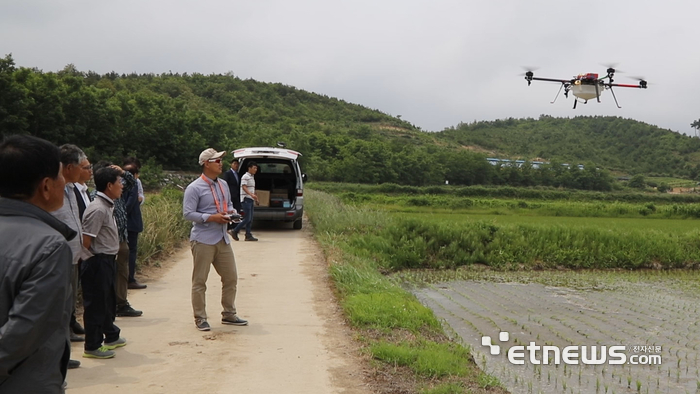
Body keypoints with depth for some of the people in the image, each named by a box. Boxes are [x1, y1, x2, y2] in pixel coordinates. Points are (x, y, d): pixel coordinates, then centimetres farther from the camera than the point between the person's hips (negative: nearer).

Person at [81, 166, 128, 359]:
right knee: (96, 304, 0)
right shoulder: (98, 209, -23)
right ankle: (92, 346, 10)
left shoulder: (107, 205, 6)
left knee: (108, 301, 22)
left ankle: (111, 336, 38)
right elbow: (86, 240, -23)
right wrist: (88, 261, -13)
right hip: (97, 262, -10)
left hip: (107, 261, 10)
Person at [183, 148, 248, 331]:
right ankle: (200, 319, 12)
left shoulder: (223, 185, 12)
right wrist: (211, 217, -21)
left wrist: (232, 212, 2)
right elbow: (188, 213, -15)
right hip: (203, 240, -7)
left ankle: (229, 314, 26)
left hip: (223, 239, 7)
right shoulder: (194, 188, -11)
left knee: (231, 277, 12)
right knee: (199, 281, 1)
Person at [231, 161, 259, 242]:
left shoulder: (252, 177, 18)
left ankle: (248, 235, 8)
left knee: (250, 219, 6)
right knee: (247, 218, -11)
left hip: (251, 200, 9)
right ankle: (235, 231, 0)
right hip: (246, 199, -9)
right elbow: (244, 187, -21)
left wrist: (255, 197, 24)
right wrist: (251, 194, -35)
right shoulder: (245, 176, -10)